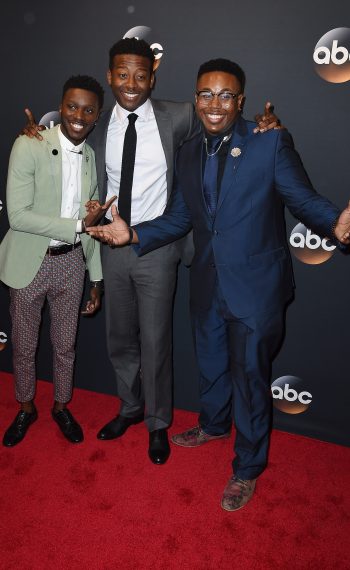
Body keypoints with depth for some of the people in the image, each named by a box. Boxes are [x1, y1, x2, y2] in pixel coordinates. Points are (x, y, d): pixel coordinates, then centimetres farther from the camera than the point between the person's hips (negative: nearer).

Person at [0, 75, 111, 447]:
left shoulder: (92, 157, 3)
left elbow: (90, 226, 8)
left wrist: (96, 279, 7)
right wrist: (79, 224, -20)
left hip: (71, 263, 3)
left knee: (65, 345, 16)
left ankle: (61, 407, 39)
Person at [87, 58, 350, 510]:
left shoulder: (271, 143, -10)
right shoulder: (188, 153, 6)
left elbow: (304, 199, -11)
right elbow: (178, 218, 10)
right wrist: (133, 233, -3)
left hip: (255, 286, -5)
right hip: (208, 284, 6)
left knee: (249, 374, 7)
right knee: (211, 362, 24)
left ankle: (247, 467, 29)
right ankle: (213, 425, 53)